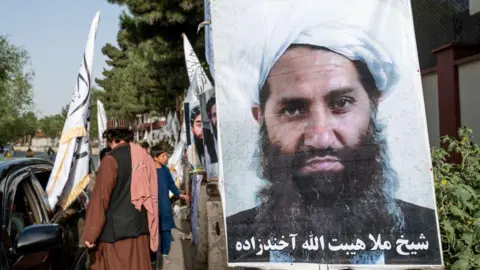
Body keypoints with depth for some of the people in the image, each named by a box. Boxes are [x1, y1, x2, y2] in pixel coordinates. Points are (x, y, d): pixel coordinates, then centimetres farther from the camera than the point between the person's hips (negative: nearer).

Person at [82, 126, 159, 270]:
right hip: (140, 227, 6)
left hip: (115, 231, -6)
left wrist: (90, 234, -10)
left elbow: (100, 198, -14)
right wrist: (150, 229, 20)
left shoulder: (111, 159, -11)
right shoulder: (145, 157, 7)